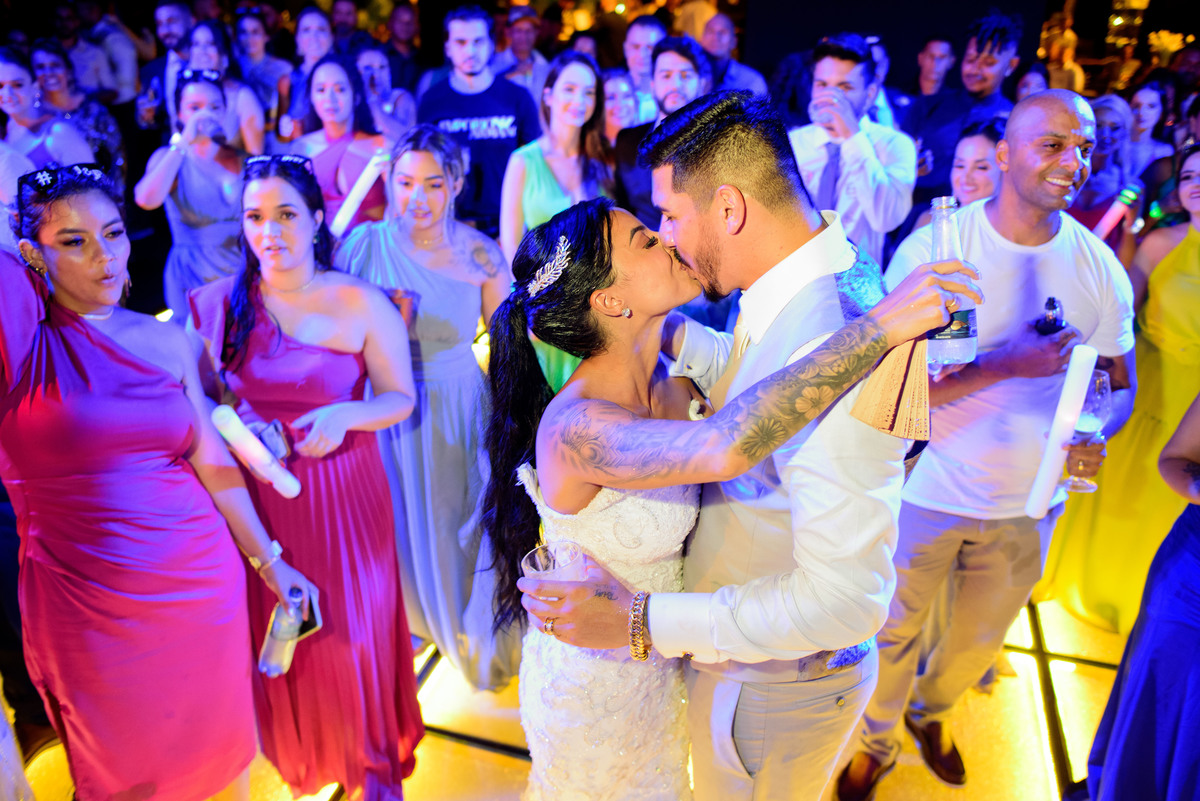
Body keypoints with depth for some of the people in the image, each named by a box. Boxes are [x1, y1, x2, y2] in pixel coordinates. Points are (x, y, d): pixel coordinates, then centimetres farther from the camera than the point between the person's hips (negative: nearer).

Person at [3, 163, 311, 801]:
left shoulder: (165, 340, 3)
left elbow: (212, 459, 6)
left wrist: (268, 561, 8)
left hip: (202, 581, 3)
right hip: (88, 600, -2)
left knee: (219, 743, 19)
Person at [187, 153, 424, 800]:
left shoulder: (362, 304, -8)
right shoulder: (218, 303, -1)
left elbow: (401, 397, -2)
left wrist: (346, 415, -21)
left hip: (343, 492, -2)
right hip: (256, 496, 2)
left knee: (354, 632, 9)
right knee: (272, 631, 12)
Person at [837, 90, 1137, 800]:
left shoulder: (1101, 267, -6)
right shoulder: (931, 248, -18)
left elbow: (1121, 386, 3)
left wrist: (1095, 436, -19)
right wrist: (1006, 364, -33)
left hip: (1030, 504, 4)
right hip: (929, 494, -4)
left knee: (979, 641, 26)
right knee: (894, 634, 16)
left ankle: (931, 712, 58)